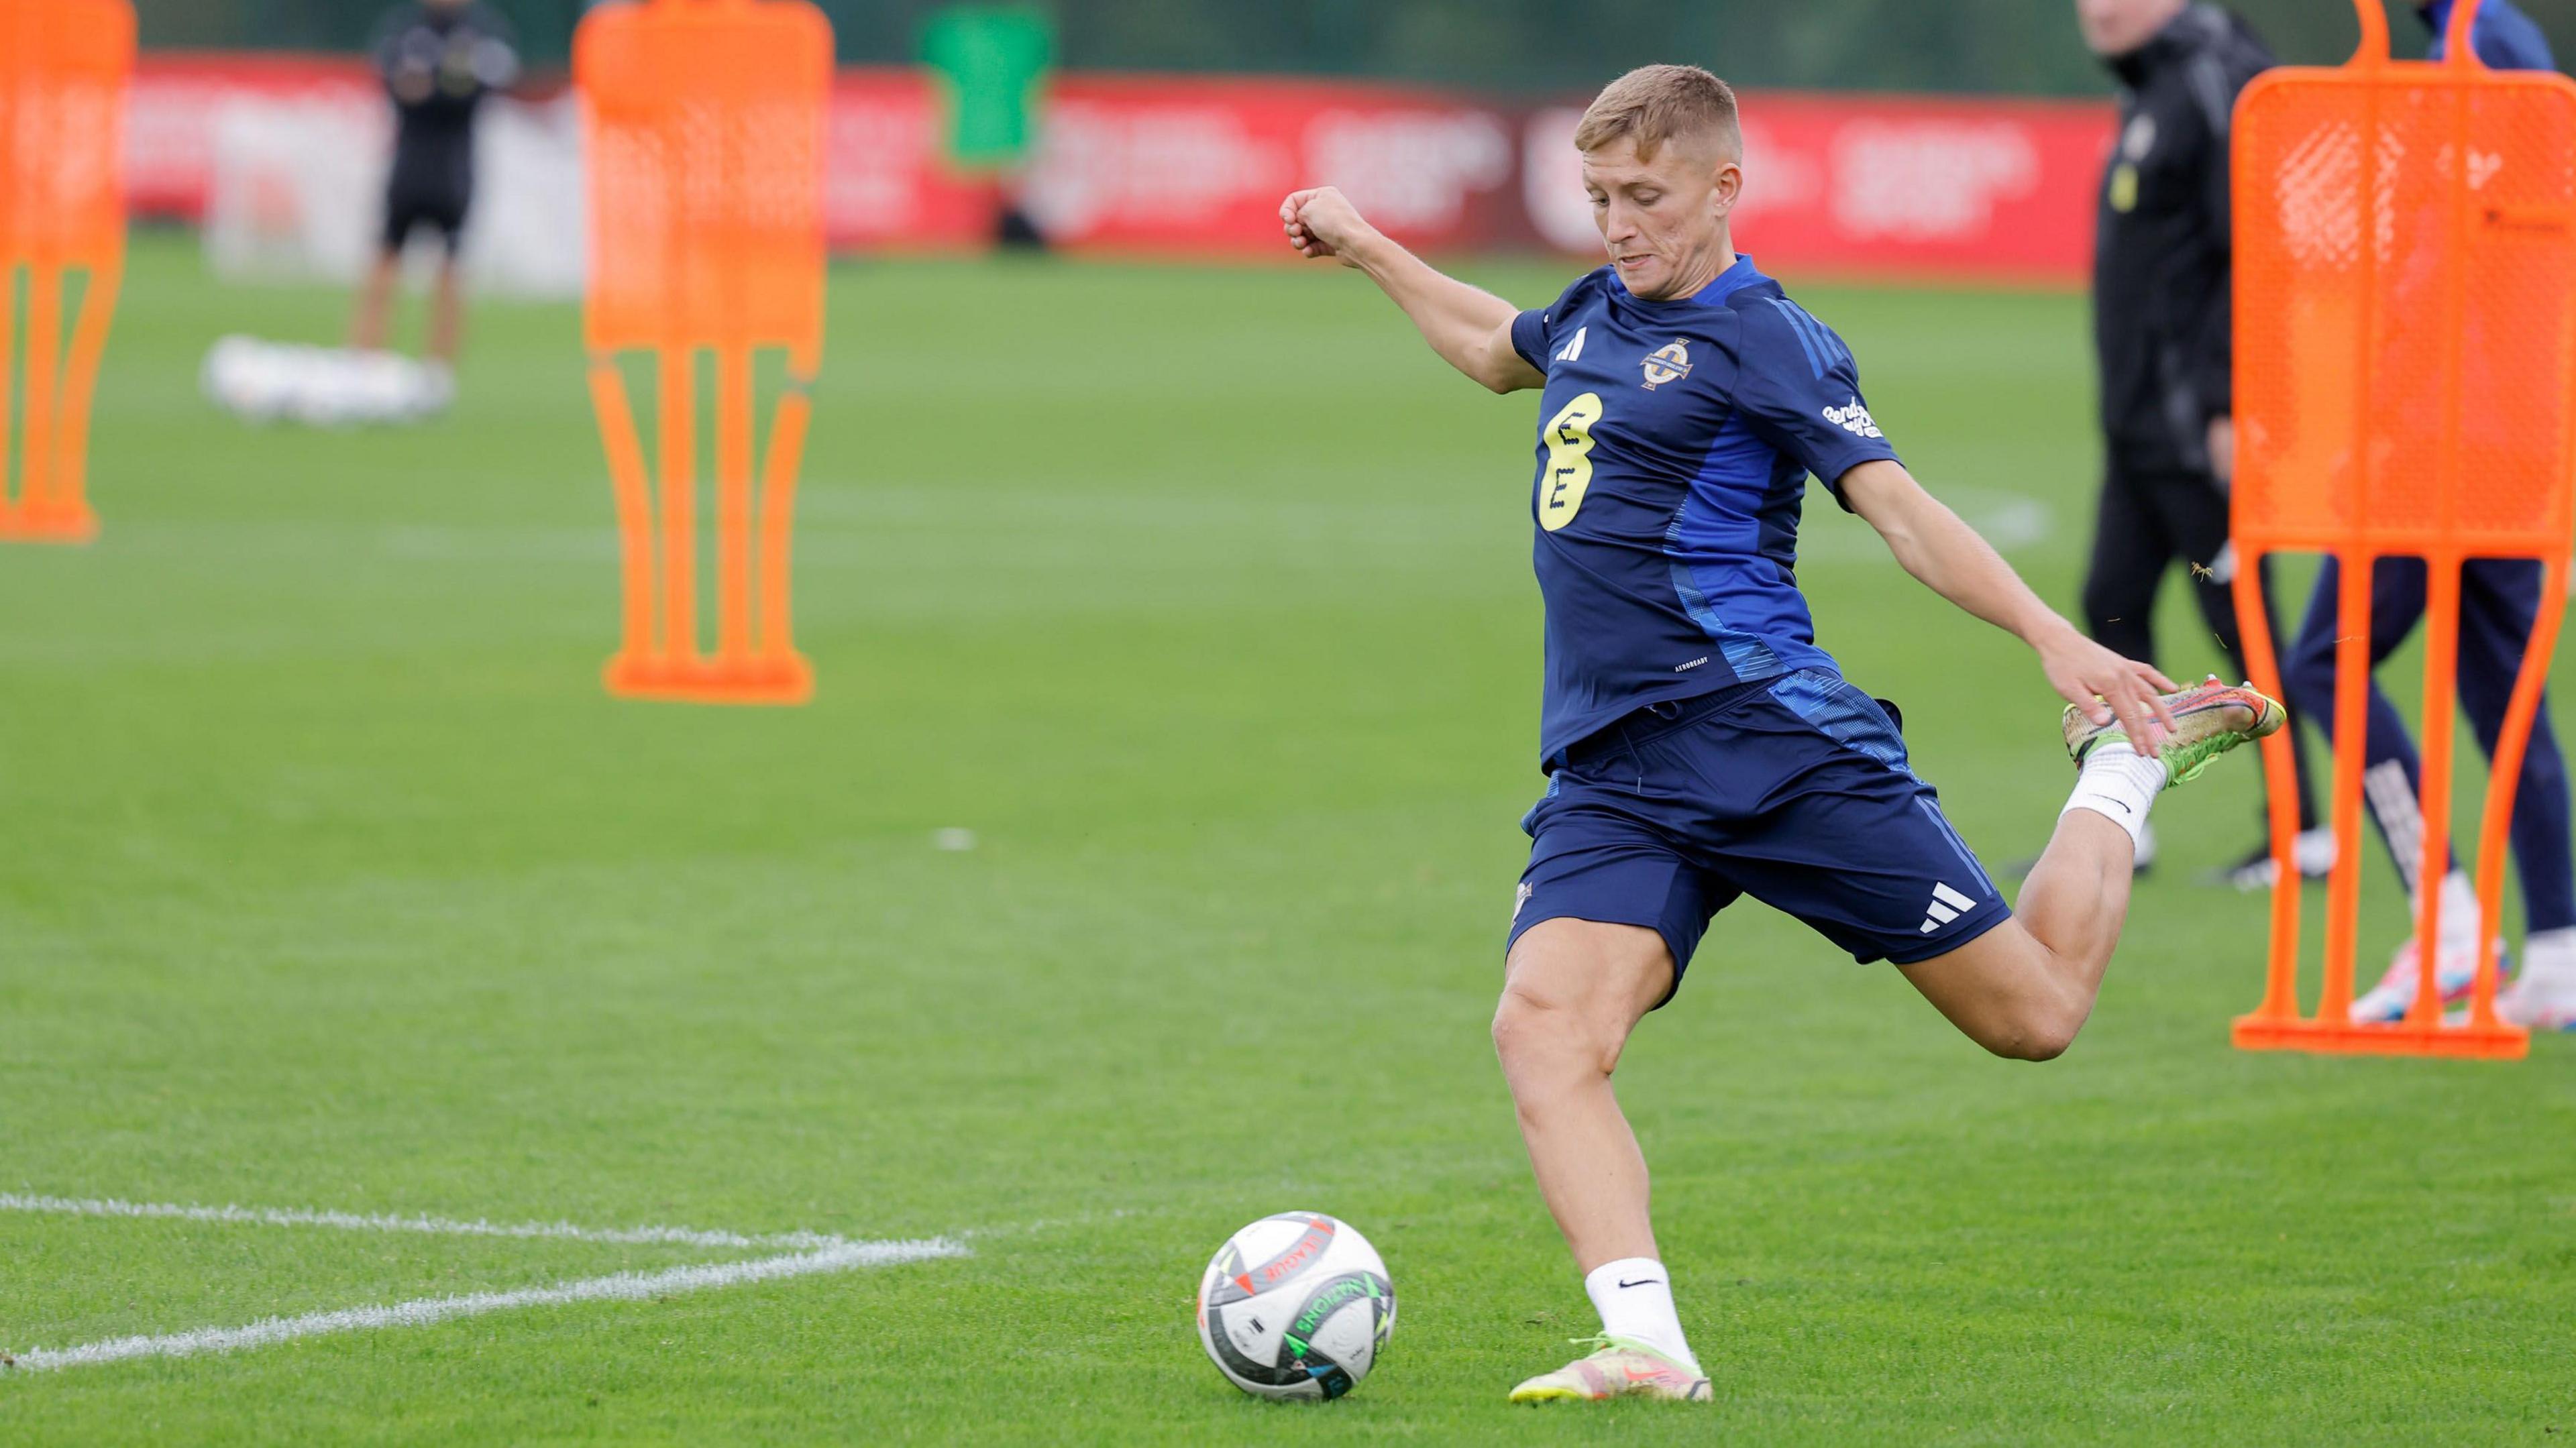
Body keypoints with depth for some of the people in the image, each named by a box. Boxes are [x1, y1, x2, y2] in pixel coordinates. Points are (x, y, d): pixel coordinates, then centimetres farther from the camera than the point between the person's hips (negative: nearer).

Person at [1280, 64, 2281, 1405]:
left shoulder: (1762, 339, -5)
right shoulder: (1599, 313, 17)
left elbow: (1899, 509, -16)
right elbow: (1498, 349, 43)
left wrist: (2052, 638, -29)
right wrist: (1365, 250, 46)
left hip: (1772, 734, -6)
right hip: (1610, 776, 6)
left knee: (2032, 1014, 0)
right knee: (1543, 1027, -23)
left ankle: (2129, 763, 28)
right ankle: (1646, 1345, -31)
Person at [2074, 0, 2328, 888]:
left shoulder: (2220, 82, -14)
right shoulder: (2149, 91, 16)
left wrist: (2228, 405, -24)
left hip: (2202, 423, -10)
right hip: (2139, 423, 10)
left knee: (2238, 618, -4)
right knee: (2114, 606, 8)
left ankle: (2300, 832, 2)